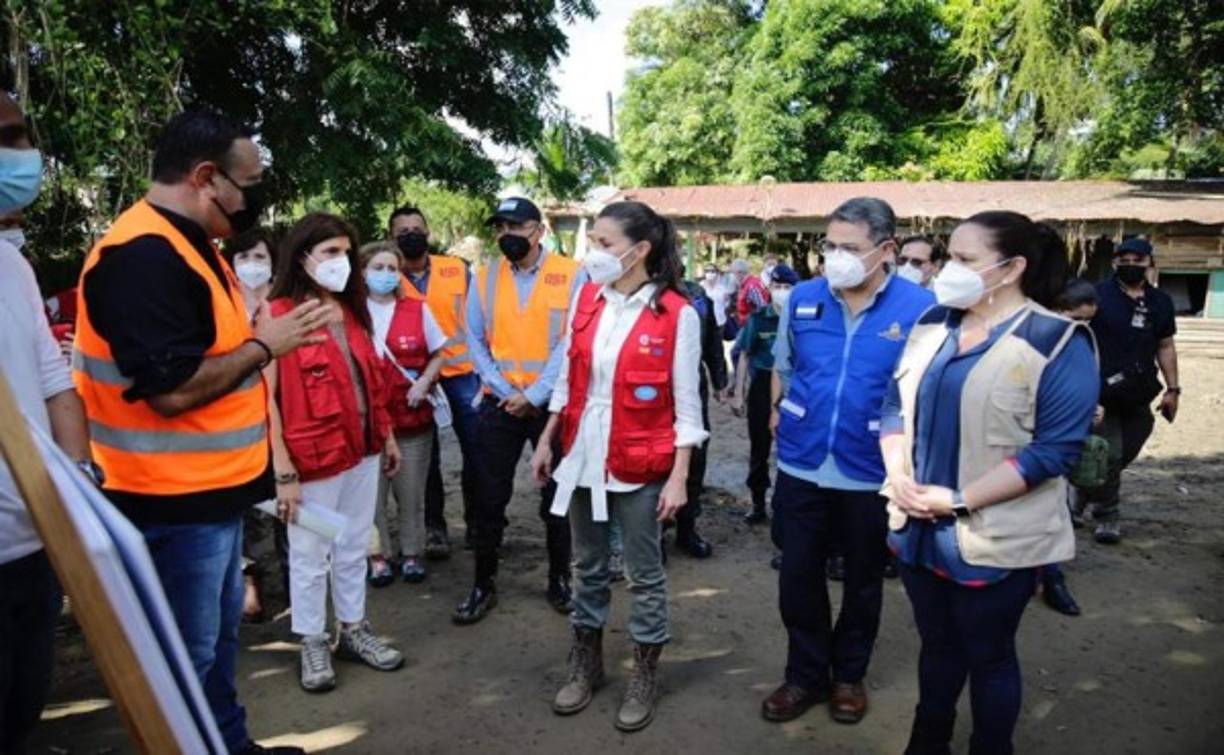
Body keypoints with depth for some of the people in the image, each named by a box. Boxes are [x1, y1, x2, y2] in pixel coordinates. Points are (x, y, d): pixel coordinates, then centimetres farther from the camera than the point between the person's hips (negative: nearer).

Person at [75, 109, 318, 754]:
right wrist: (264, 344, -16)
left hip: (214, 488, 11)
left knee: (218, 635, 24)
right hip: (175, 500, -11)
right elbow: (173, 387, -27)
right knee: (187, 654, 6)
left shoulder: (186, 244, 12)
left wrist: (259, 334, 4)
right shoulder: (143, 255, -22)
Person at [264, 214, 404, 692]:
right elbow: (265, 397, -15)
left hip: (363, 449, 7)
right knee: (310, 555, 9)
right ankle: (312, 644, 26)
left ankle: (353, 630, 33)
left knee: (354, 548, 18)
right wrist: (284, 470, -18)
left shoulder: (352, 310, 9)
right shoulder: (278, 315, -12)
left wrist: (387, 436, 14)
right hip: (313, 456, -6)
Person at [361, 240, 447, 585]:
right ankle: (380, 555, 21)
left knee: (411, 492, 9)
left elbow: (438, 355, 9)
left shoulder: (417, 309, 2)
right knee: (371, 491, 5)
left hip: (412, 417, 1)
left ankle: (412, 553, 24)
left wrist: (424, 381, -8)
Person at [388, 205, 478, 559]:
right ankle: (434, 526, 23)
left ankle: (477, 521, 24)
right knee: (427, 456, 10)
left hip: (462, 373, 1)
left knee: (477, 450, 5)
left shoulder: (457, 269, 2)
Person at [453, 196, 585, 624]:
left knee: (557, 497, 10)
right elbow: (474, 341, 3)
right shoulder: (484, 278, 4)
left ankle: (559, 582, 26)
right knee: (490, 499, 7)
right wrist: (506, 392, -8)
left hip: (553, 404, -2)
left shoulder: (572, 276, -5)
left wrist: (534, 395, -14)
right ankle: (484, 586, 22)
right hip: (500, 406, 2)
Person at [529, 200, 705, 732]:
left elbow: (686, 403, -10)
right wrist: (547, 440, 11)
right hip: (582, 455, 5)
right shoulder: (586, 298, 3)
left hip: (639, 464, -5)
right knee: (588, 567, 18)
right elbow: (568, 377, 10)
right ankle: (586, 663, 36)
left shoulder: (676, 314, -12)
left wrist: (678, 476, -12)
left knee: (644, 574, 10)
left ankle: (645, 676, 29)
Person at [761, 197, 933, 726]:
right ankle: (805, 674, 33)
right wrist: (780, 413, 7)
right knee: (798, 576, 12)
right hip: (801, 464, 3)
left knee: (863, 581, 17)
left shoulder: (920, 308, -13)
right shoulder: (802, 298, -3)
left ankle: (849, 675, 39)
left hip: (874, 472, -2)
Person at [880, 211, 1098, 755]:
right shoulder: (934, 323, 5)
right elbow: (896, 404, 9)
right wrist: (899, 475, -8)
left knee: (988, 656, 13)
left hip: (994, 539, -5)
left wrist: (959, 500, -20)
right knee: (937, 643, 21)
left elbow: (1055, 449, -17)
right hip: (918, 526, 5)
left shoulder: (1057, 342, -12)